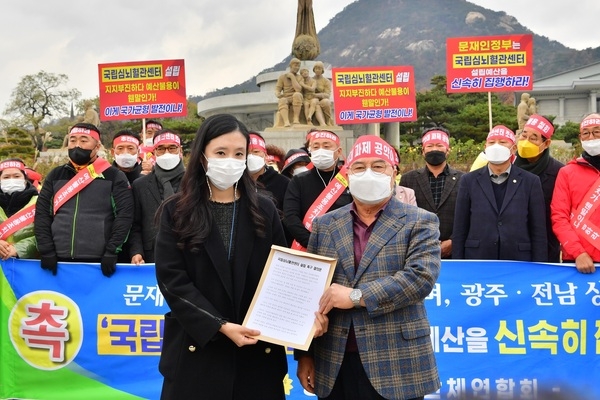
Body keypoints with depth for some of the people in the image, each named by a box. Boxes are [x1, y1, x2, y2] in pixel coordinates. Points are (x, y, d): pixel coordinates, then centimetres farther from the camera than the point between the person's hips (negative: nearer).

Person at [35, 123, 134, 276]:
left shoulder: (114, 176, 2)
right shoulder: (55, 176, 12)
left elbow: (124, 215, -5)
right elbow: (42, 213, 10)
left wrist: (111, 252, -12)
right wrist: (46, 251, 0)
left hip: (99, 262, -3)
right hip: (60, 260, 3)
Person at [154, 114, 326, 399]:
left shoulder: (264, 210, 6)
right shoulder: (176, 211, 1)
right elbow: (171, 279, -7)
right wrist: (219, 326, -16)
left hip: (258, 350, 2)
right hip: (196, 348, -1)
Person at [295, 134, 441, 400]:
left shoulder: (419, 222, -1)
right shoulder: (325, 224, 9)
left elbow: (422, 276, -16)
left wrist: (356, 296, -18)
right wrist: (304, 353, 6)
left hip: (396, 364, -3)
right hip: (334, 364, 3)